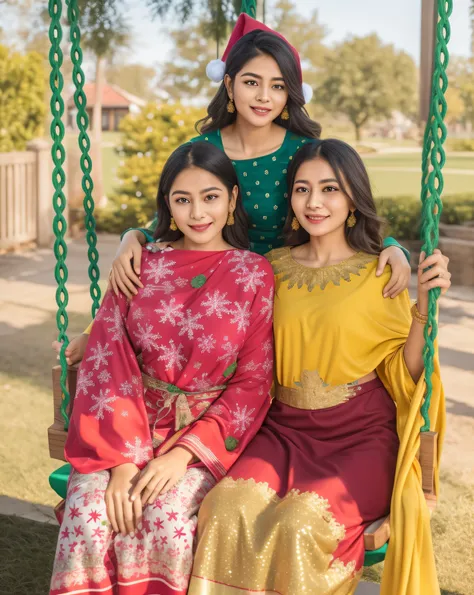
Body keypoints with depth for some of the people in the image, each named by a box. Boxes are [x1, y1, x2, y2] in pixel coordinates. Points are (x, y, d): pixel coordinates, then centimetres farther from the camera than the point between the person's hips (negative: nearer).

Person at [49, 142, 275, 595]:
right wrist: (121, 462, -15)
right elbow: (108, 362, -2)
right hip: (131, 428, 2)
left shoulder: (254, 276, 1)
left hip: (208, 436, -1)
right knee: (88, 518, -24)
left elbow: (254, 381, -3)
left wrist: (184, 452, -15)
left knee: (167, 522, -28)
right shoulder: (141, 265, 6)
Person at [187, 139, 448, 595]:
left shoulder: (380, 275, 2)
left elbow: (404, 376, -1)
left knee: (301, 522, -30)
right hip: (286, 428, 3)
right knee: (230, 508, -27)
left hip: (362, 436, -2)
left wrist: (424, 306, -17)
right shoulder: (274, 267, 9)